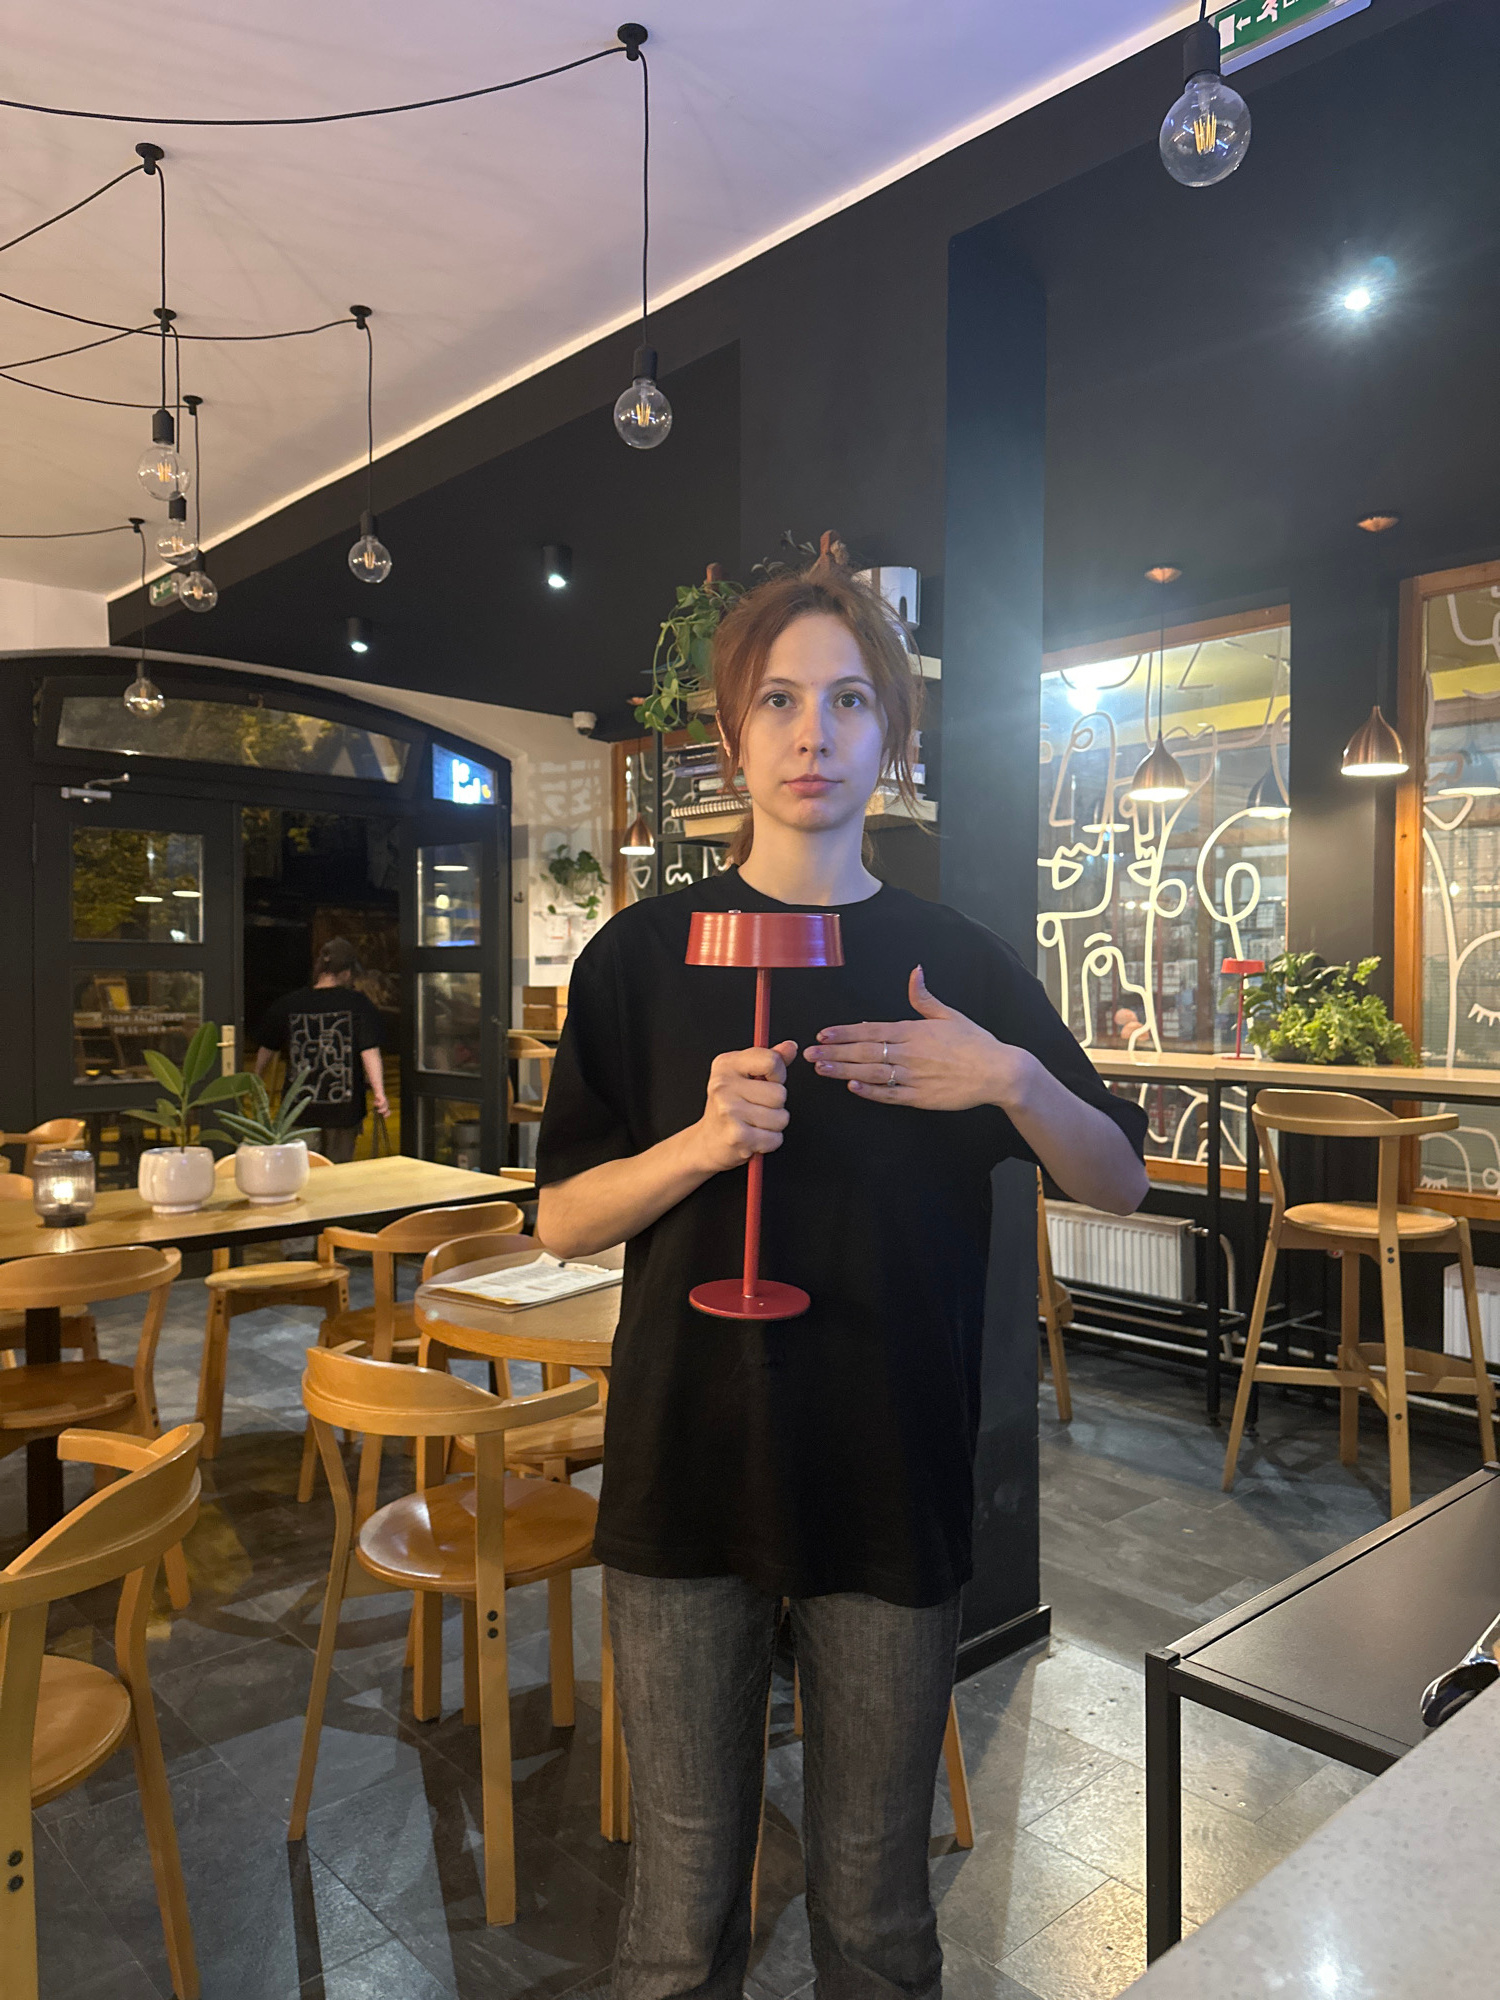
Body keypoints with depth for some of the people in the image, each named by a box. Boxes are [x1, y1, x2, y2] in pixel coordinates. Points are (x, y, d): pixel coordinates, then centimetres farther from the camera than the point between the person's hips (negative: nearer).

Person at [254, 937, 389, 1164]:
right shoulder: (358, 1003, -7)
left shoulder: (286, 1005, 2)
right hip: (343, 1111, -2)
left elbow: (267, 1050, 15)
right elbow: (370, 1051, -15)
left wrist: (256, 1079, 32)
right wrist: (379, 1092, -13)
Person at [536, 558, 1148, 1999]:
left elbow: (1121, 1183, 5)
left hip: (894, 1478, 1)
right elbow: (561, 1220, -1)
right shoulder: (646, 955, 0)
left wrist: (1014, 1081, -15)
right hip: (687, 1466, 0)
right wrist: (703, 1139, -19)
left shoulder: (958, 962, 2)